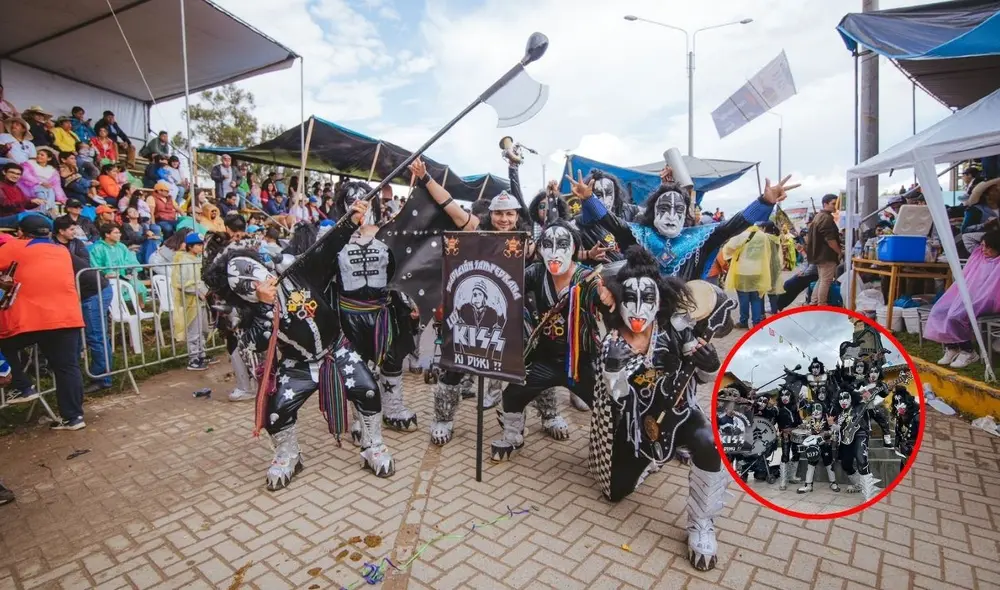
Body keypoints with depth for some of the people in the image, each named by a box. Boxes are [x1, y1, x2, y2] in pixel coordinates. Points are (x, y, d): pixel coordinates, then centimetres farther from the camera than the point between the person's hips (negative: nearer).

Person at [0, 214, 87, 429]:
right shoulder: (62, 251, 18)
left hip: (31, 320, -4)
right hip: (68, 318, 4)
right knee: (68, 368, 7)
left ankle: (22, 388, 20)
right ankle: (73, 417, 9)